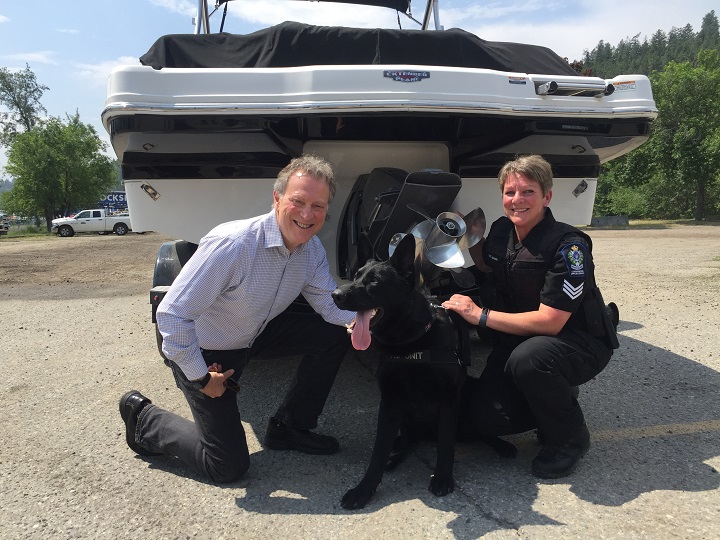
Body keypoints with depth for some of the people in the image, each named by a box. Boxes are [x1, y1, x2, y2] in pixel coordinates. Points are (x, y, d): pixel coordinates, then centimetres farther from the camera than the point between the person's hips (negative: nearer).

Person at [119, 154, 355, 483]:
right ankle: (145, 419, 20)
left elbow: (330, 304, -7)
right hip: (203, 351, -7)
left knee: (334, 335, -8)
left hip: (254, 335, 7)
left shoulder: (312, 249, -11)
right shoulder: (231, 245, -35)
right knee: (229, 466, -3)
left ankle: (288, 428, 10)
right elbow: (171, 314, -31)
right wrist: (201, 378, -21)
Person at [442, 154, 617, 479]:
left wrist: (481, 315, -27)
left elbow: (549, 322, -28)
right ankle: (557, 401, 20)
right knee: (487, 415, -10)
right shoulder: (502, 231, -5)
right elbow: (487, 265, 19)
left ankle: (570, 439, -7)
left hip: (581, 342, -5)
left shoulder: (568, 245, -25)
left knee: (527, 359, -38)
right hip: (521, 339, 6)